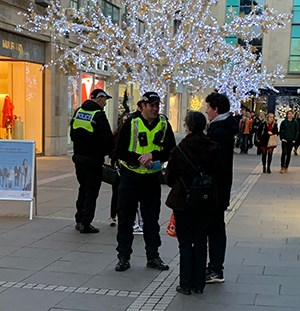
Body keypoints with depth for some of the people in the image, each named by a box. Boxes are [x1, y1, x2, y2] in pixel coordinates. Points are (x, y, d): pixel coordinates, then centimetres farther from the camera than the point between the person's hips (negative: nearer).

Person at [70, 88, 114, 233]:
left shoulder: (78, 112, 7)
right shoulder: (99, 115, -15)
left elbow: (72, 135, 14)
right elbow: (107, 139, -17)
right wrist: (107, 152, 1)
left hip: (78, 157, 7)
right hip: (93, 160, -7)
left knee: (83, 188, 19)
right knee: (91, 191, 2)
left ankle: (79, 220, 23)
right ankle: (85, 223, 3)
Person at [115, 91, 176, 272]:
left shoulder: (164, 124, 0)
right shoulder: (131, 123, -8)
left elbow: (171, 150, -3)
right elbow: (120, 152, -9)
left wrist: (153, 155, -19)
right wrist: (140, 159, -22)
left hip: (153, 179, 2)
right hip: (131, 177, -2)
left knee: (152, 220, 11)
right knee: (125, 219, 5)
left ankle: (153, 256, 23)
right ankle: (123, 257, 17)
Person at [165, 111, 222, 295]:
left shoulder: (180, 149, -12)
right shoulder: (214, 149, -5)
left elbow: (170, 176, -4)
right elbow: (218, 175, -1)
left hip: (183, 201, -2)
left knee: (185, 242, 7)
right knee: (201, 242, 12)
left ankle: (186, 285, 10)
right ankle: (198, 284, 17)